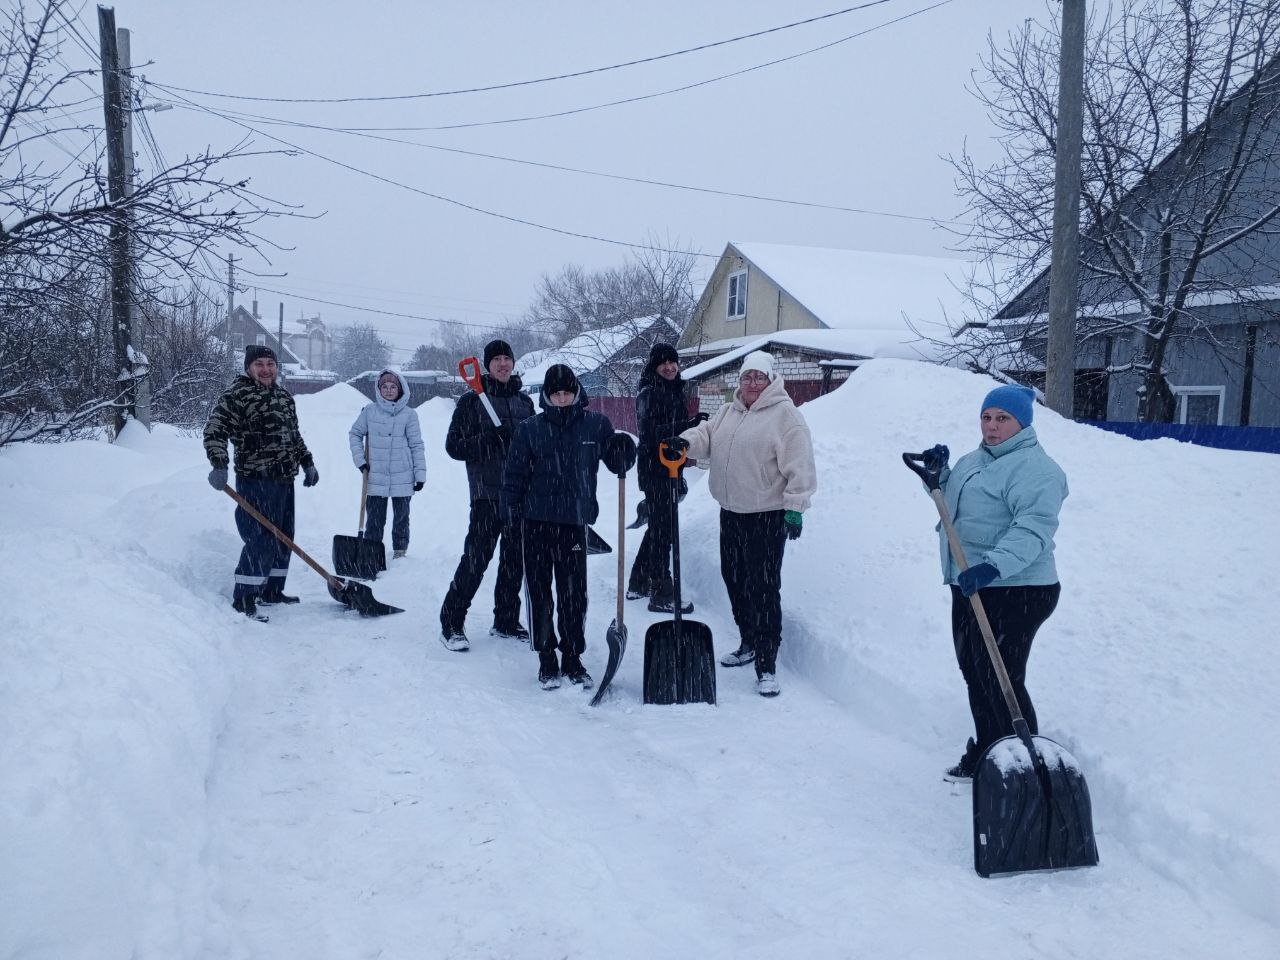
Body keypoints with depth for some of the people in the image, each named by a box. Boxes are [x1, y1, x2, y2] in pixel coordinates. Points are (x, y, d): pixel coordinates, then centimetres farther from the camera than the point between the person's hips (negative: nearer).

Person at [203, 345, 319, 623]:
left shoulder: (284, 396, 16)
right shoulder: (237, 395, -10)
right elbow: (215, 429, -17)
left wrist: (307, 463, 22)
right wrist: (219, 465, -28)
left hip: (284, 480, 9)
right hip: (256, 481, -9)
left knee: (283, 538, 14)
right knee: (261, 540, -12)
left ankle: (271, 590, 27)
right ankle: (243, 598, -2)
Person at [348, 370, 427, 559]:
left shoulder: (409, 414, -2)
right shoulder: (370, 411, 2)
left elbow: (417, 445, 0)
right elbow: (354, 433, 14)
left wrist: (420, 473, -2)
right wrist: (359, 459, 4)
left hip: (402, 477, -1)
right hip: (375, 476, 1)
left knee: (401, 518, 10)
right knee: (374, 519, 6)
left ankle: (400, 552, 22)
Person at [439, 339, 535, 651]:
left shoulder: (524, 402, 14)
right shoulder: (472, 400, -1)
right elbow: (454, 445, -5)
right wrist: (491, 439, -17)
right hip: (487, 493, -5)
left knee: (515, 560, 10)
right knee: (476, 558, -9)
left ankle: (506, 620, 23)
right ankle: (451, 622, 2)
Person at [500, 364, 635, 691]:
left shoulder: (595, 424, 2)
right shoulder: (530, 429, 1)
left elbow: (617, 462, 9)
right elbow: (514, 474, 3)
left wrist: (625, 449, -13)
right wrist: (510, 513, -4)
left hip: (574, 521, 0)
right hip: (537, 521, 0)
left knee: (574, 595, 4)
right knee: (540, 593, 6)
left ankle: (572, 659, 19)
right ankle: (547, 660, 19)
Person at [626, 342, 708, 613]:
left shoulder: (674, 391, 14)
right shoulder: (649, 394, -13)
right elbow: (651, 433, -22)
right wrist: (689, 424, -29)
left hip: (670, 470, 9)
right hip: (655, 471, -9)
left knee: (658, 527, 16)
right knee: (662, 531, -6)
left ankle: (638, 584, 28)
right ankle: (662, 595, 0)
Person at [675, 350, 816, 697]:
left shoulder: (785, 415, -9)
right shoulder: (728, 413, 15)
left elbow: (799, 467, -14)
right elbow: (707, 435, 7)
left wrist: (795, 507, -18)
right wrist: (687, 441, -16)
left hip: (767, 516, -8)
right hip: (731, 513, 8)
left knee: (764, 588, -7)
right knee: (734, 580, 17)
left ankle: (766, 665, -1)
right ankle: (749, 643, 36)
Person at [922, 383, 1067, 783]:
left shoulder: (1035, 468, -14)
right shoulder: (976, 459, 16)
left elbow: (1033, 527, -27)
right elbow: (952, 501, 31)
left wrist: (993, 565, -39)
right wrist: (938, 472, 11)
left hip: (1014, 591, -10)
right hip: (968, 587, 10)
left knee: (1002, 683, -8)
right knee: (975, 675, 18)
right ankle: (984, 756, 32)